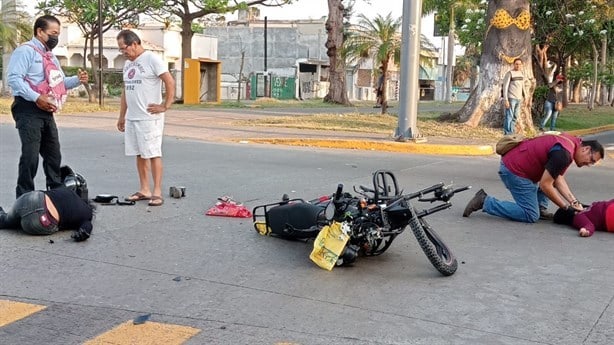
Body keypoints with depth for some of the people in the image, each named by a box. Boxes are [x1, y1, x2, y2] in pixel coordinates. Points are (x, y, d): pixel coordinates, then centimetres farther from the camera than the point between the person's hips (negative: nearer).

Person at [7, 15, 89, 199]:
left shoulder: (50, 55, 20)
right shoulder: (26, 50, -9)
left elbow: (59, 82, 26)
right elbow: (13, 78, -20)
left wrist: (77, 80, 7)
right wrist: (36, 98, -25)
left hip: (46, 112, 9)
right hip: (29, 111, -9)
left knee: (53, 155, 14)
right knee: (30, 155, -12)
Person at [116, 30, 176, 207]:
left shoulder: (152, 59, -9)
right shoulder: (128, 64, 16)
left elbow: (170, 83, -13)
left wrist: (165, 106, -13)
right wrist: (121, 116, 20)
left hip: (149, 118, -8)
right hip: (131, 118, 8)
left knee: (153, 154, -5)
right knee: (139, 154, 10)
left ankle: (157, 192, -1)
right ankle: (144, 190, 18)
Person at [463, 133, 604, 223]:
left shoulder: (571, 142, 9)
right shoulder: (564, 154, -23)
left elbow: (559, 179, 10)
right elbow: (545, 185, -20)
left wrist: (574, 202, 1)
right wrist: (566, 207, -9)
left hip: (513, 161, 11)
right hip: (514, 171, -11)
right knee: (530, 216, -7)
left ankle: (541, 209, 14)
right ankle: (485, 202, -6)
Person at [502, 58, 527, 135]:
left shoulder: (521, 73, 13)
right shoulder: (509, 73, -8)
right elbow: (505, 87, -10)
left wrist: (525, 97, 17)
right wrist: (505, 100, -16)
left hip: (519, 99, 7)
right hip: (511, 99, -7)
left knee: (515, 117, 8)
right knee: (509, 117, -8)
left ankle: (511, 133, 14)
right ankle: (507, 134, -7)